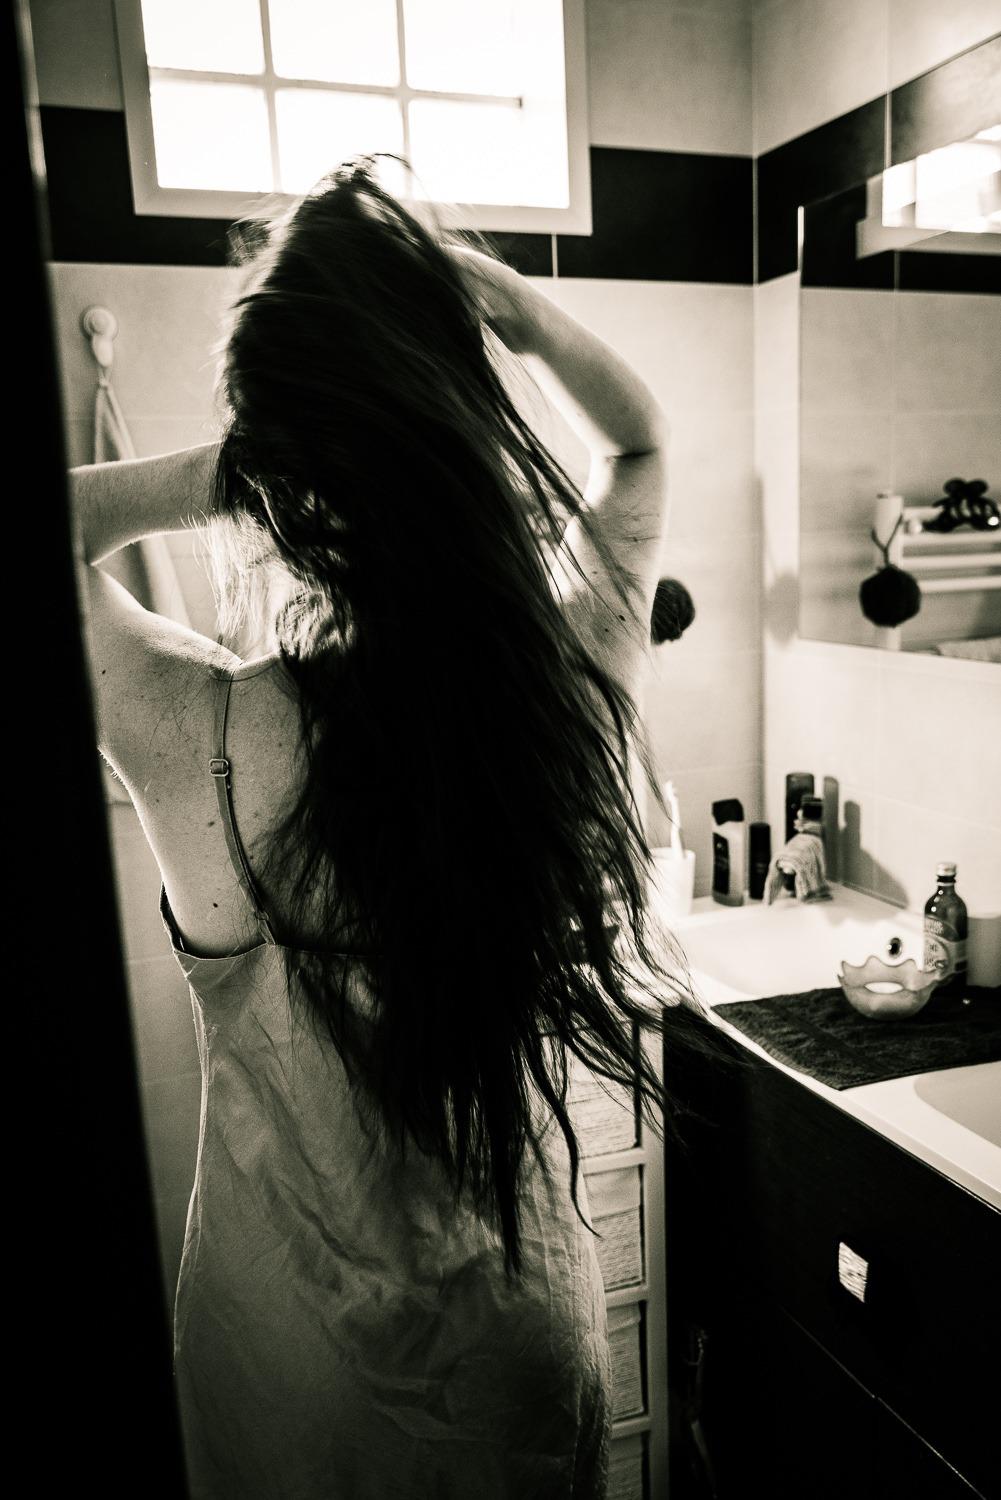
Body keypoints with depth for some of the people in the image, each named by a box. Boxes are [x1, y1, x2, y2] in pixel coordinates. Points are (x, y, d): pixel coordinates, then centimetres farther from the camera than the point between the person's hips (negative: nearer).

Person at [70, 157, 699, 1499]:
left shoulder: (201, 738, -28)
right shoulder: (576, 686, -21)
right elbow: (640, 436, -1)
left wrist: (221, 468, -16)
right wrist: (501, 297, -11)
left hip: (286, 1357, -1)